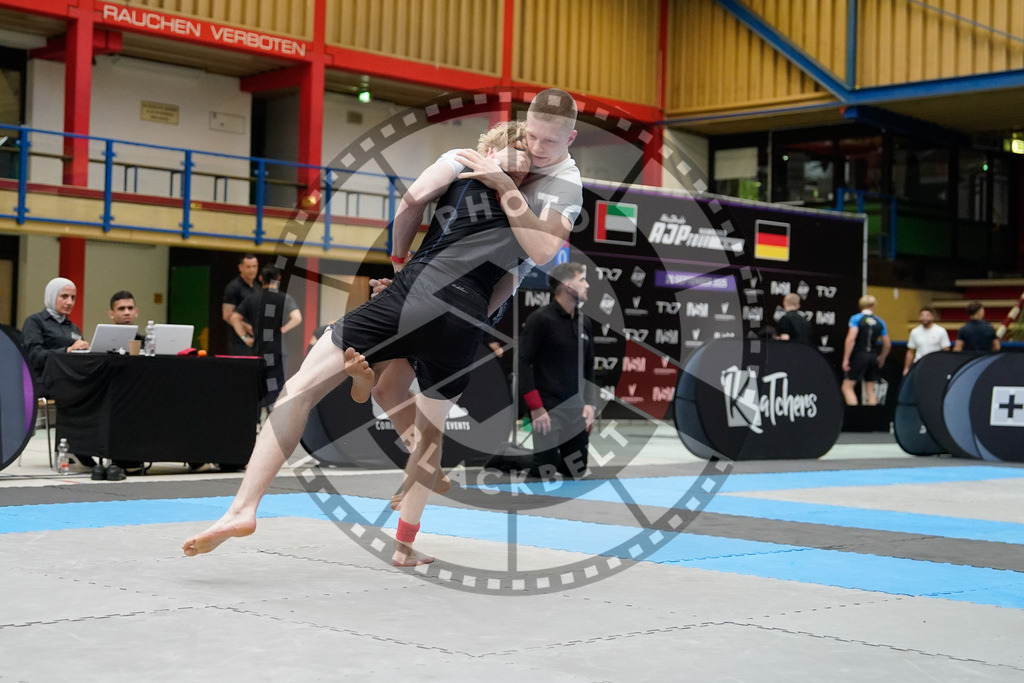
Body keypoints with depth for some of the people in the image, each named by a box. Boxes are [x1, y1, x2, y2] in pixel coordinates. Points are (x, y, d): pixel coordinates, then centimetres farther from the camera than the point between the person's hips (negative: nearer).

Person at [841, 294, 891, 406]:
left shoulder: (856, 318, -5)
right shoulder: (880, 322, 8)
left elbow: (851, 339, -16)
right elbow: (887, 345, 10)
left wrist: (846, 359, -13)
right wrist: (881, 358, 26)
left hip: (858, 356, -5)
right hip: (873, 357, 5)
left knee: (847, 387, 0)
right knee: (870, 390, 12)